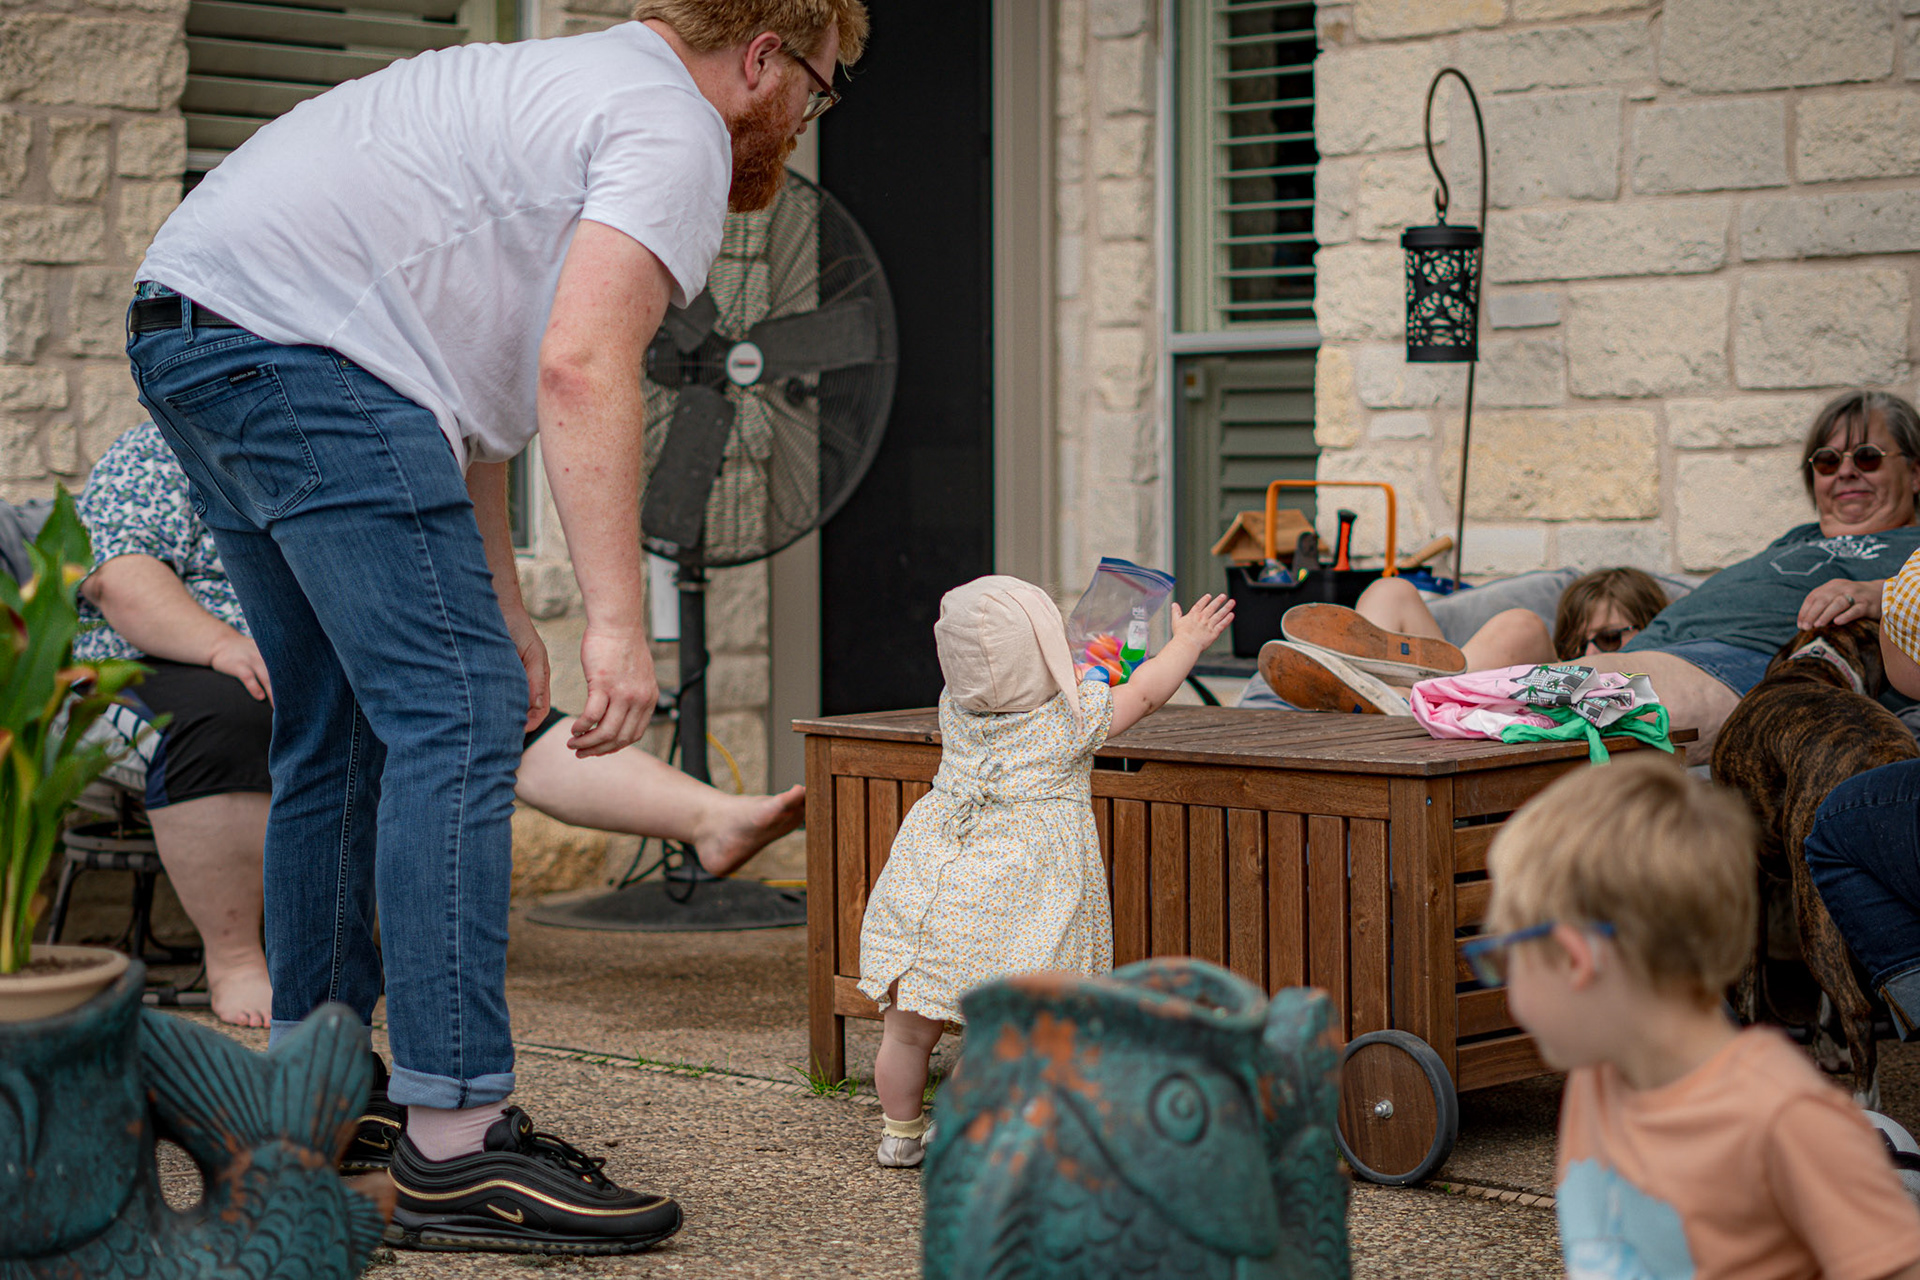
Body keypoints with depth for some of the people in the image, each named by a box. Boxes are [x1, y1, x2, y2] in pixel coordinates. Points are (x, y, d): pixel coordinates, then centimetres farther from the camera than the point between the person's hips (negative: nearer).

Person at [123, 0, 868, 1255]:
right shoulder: (673, 131, -4)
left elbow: (465, 354, 28)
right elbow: (584, 365, -20)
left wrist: (499, 609, 24)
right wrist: (618, 623, -24)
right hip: (301, 342, -11)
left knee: (341, 729, 18)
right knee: (458, 716, -12)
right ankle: (457, 1148, -16)